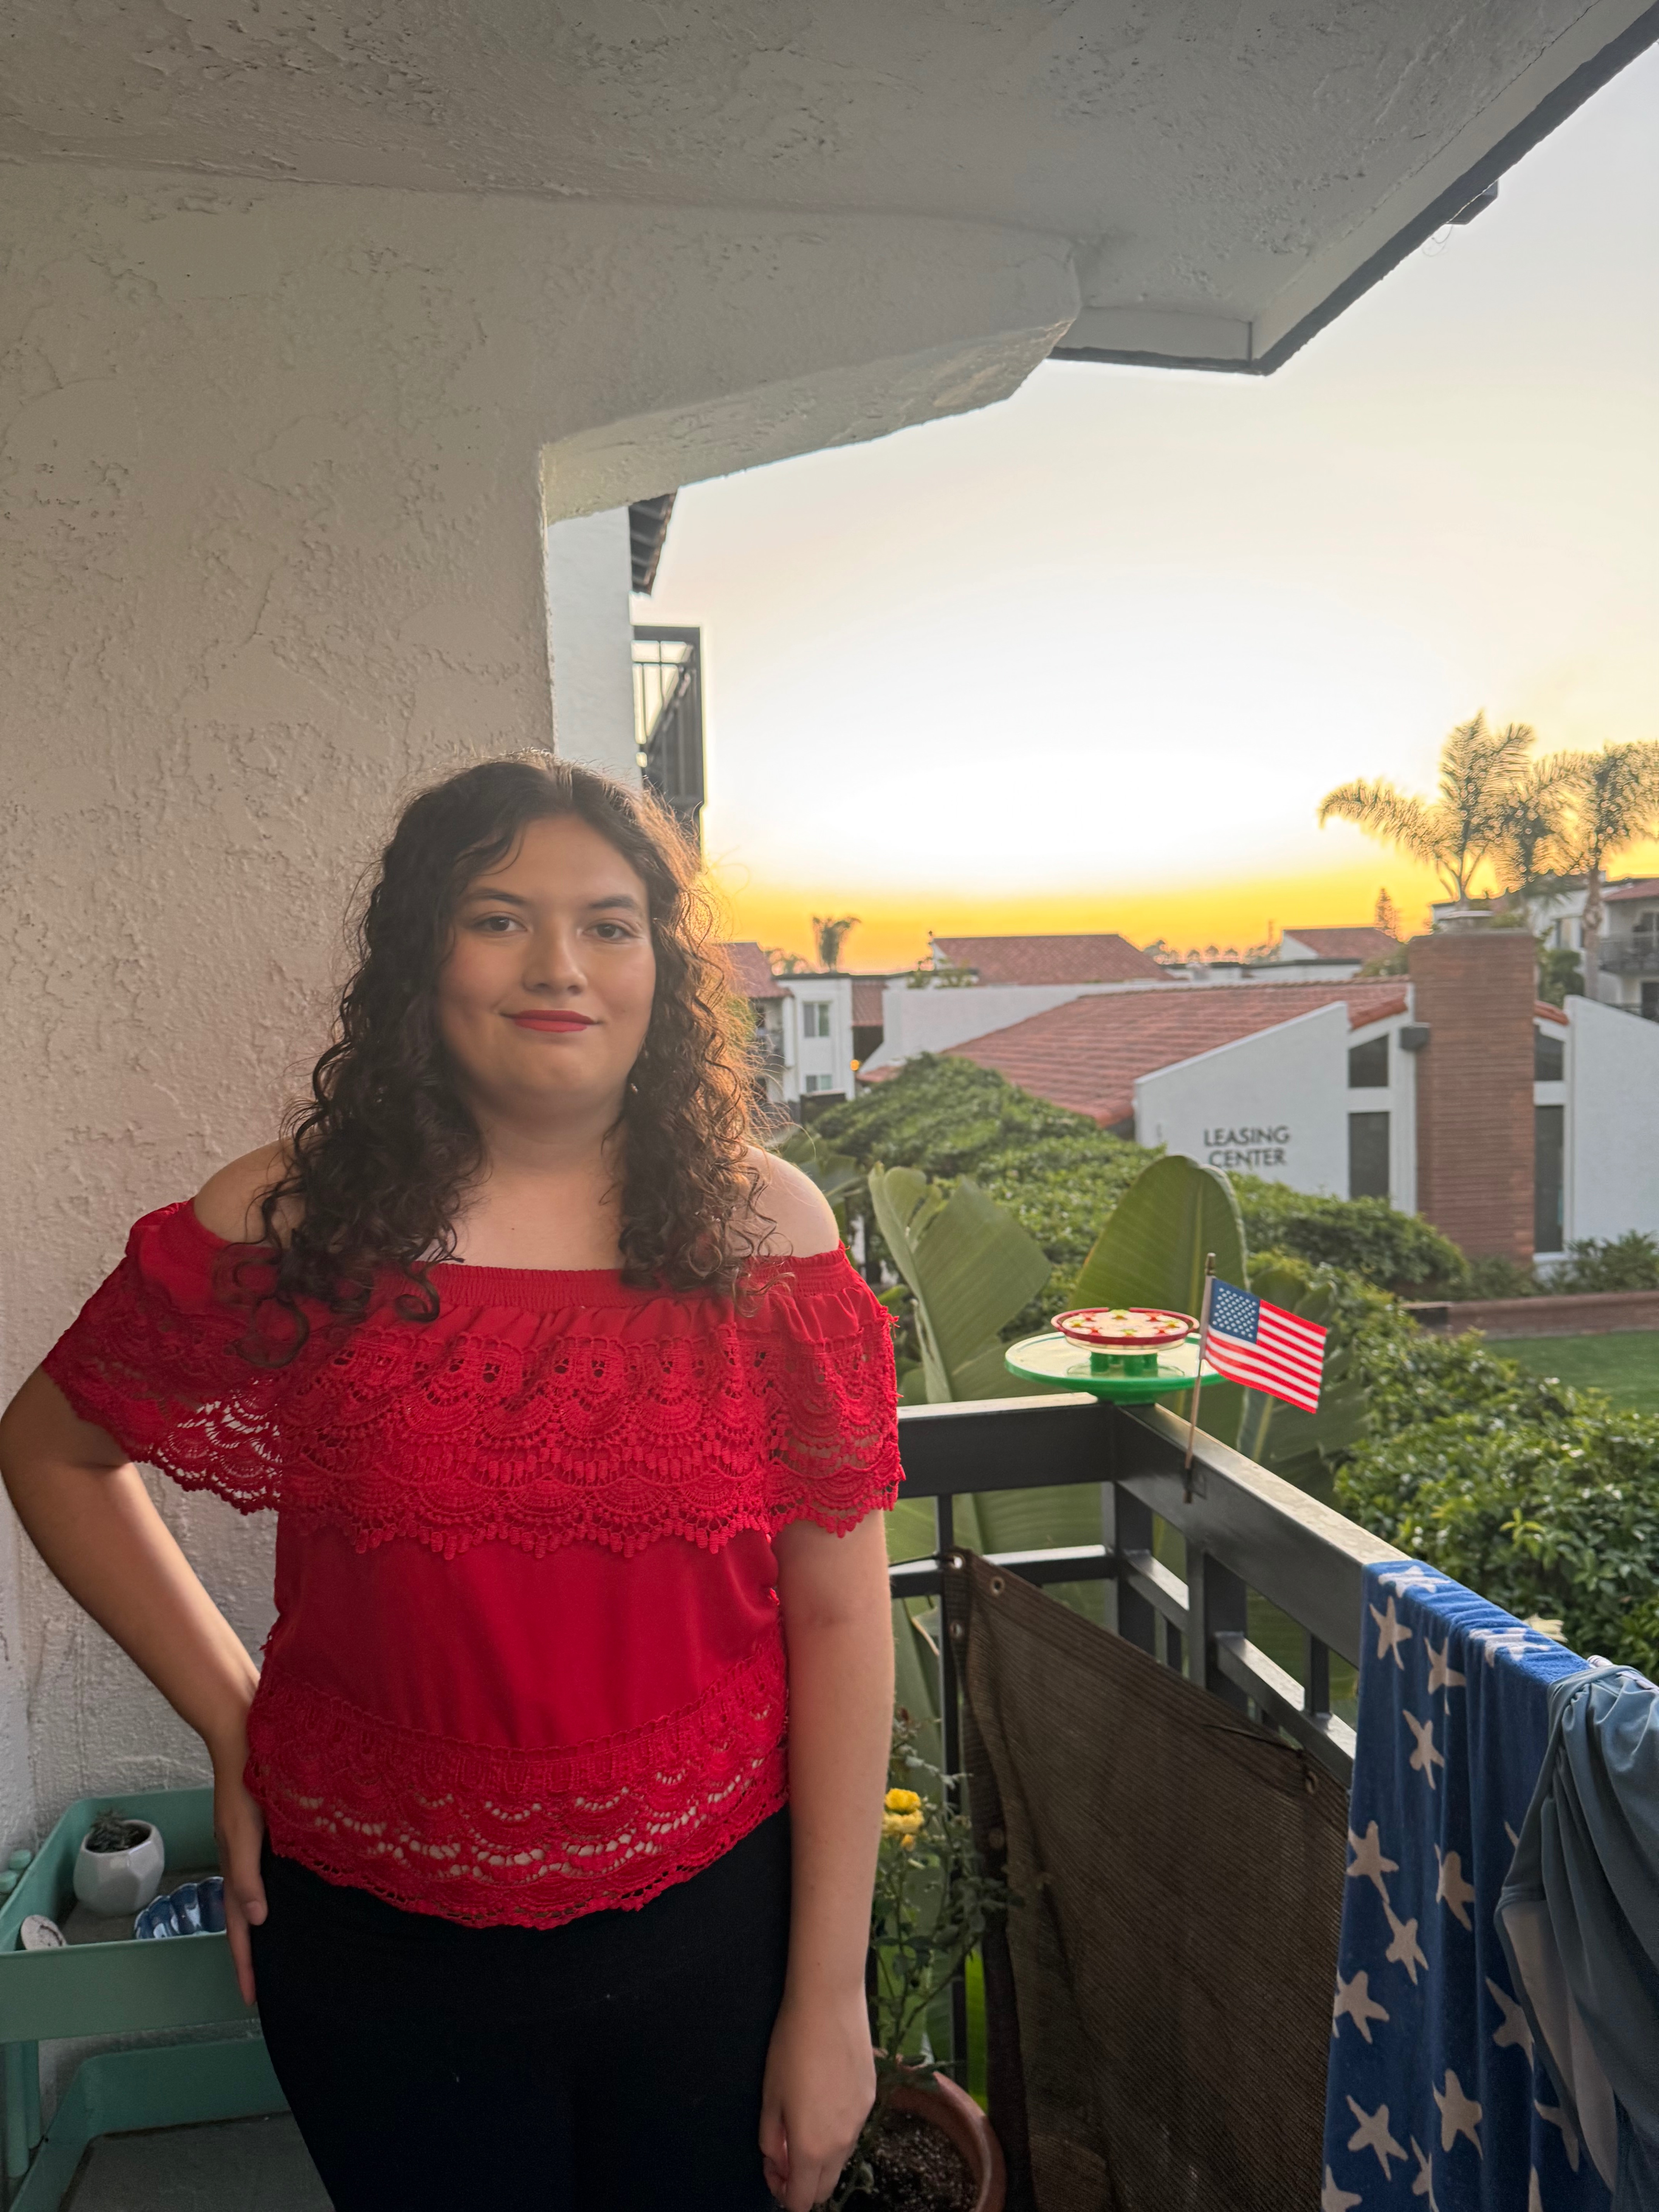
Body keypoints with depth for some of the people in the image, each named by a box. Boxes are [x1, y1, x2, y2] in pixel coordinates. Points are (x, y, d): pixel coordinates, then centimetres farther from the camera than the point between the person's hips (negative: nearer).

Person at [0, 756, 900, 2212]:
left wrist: (829, 1996, -6)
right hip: (379, 1948, 0)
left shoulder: (763, 1231, -10)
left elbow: (838, 1618, -8)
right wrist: (230, 1717, 1)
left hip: (710, 1931, 0)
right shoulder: (291, 1231, -10)